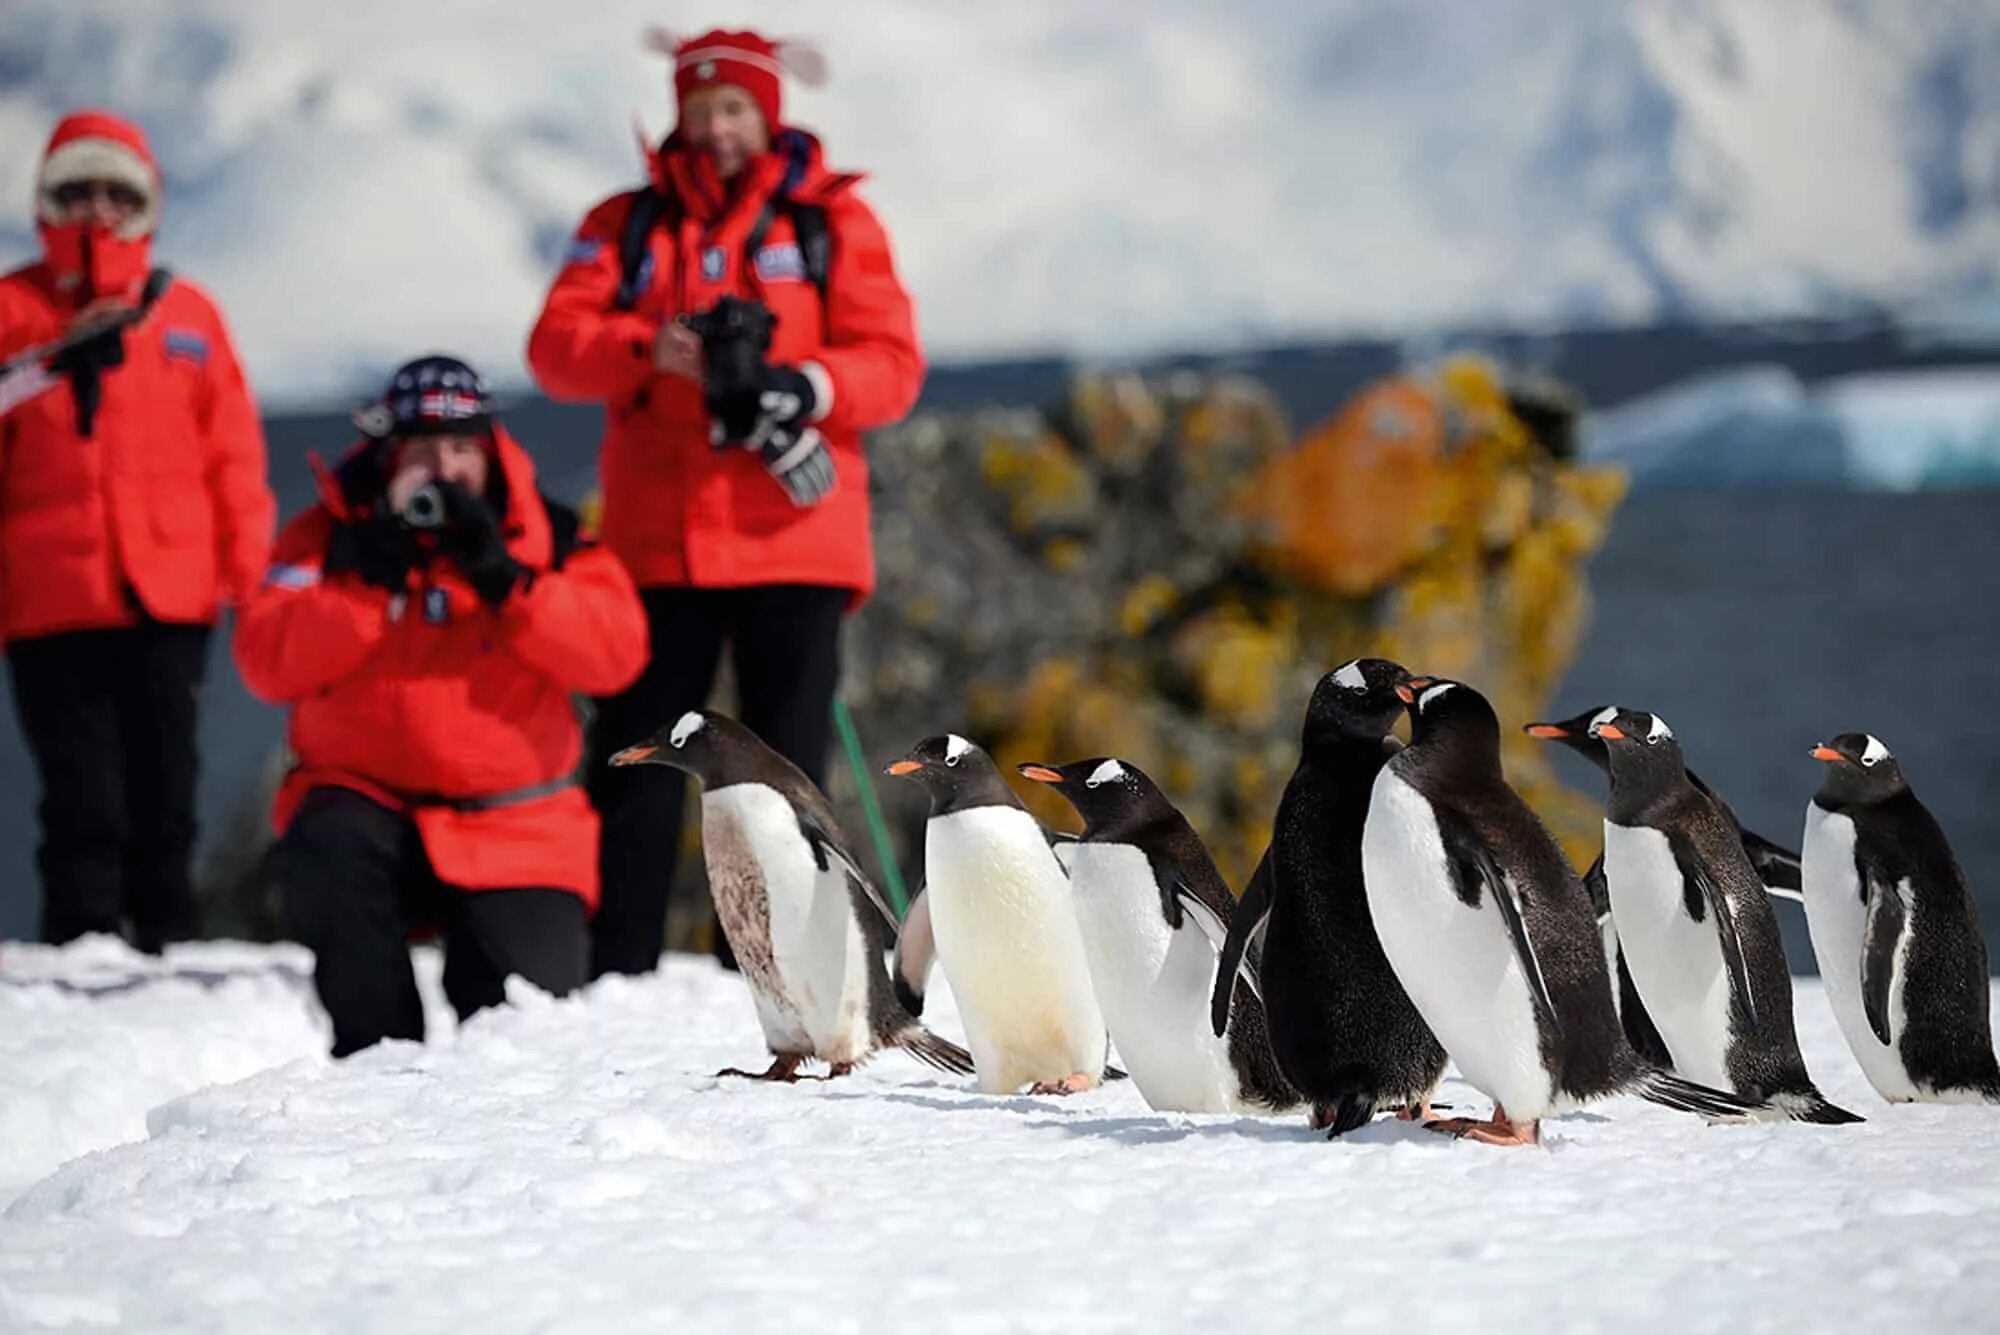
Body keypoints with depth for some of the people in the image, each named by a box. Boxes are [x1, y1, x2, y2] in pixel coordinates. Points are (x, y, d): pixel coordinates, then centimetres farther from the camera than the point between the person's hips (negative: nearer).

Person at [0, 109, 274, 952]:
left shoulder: (186, 314, 9)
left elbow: (233, 452, 8)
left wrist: (251, 572, 3)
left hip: (171, 601, 2)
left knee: (165, 796, 6)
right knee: (84, 805, -3)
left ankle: (167, 952, 13)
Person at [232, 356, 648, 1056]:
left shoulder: (546, 538, 3)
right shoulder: (331, 535, 2)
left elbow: (616, 654, -12)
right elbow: (268, 664, -11)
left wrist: (505, 578, -22)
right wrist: (371, 579, -21)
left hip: (516, 826, 1)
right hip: (368, 800, 0)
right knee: (327, 854, -35)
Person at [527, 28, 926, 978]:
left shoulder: (832, 221, 7)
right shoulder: (626, 225, 12)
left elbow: (893, 362, -2)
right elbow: (557, 345, -1)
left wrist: (800, 387, -20)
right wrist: (649, 351, -20)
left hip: (792, 544, -1)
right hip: (656, 543, 1)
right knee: (634, 759, 0)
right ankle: (615, 980, 2)